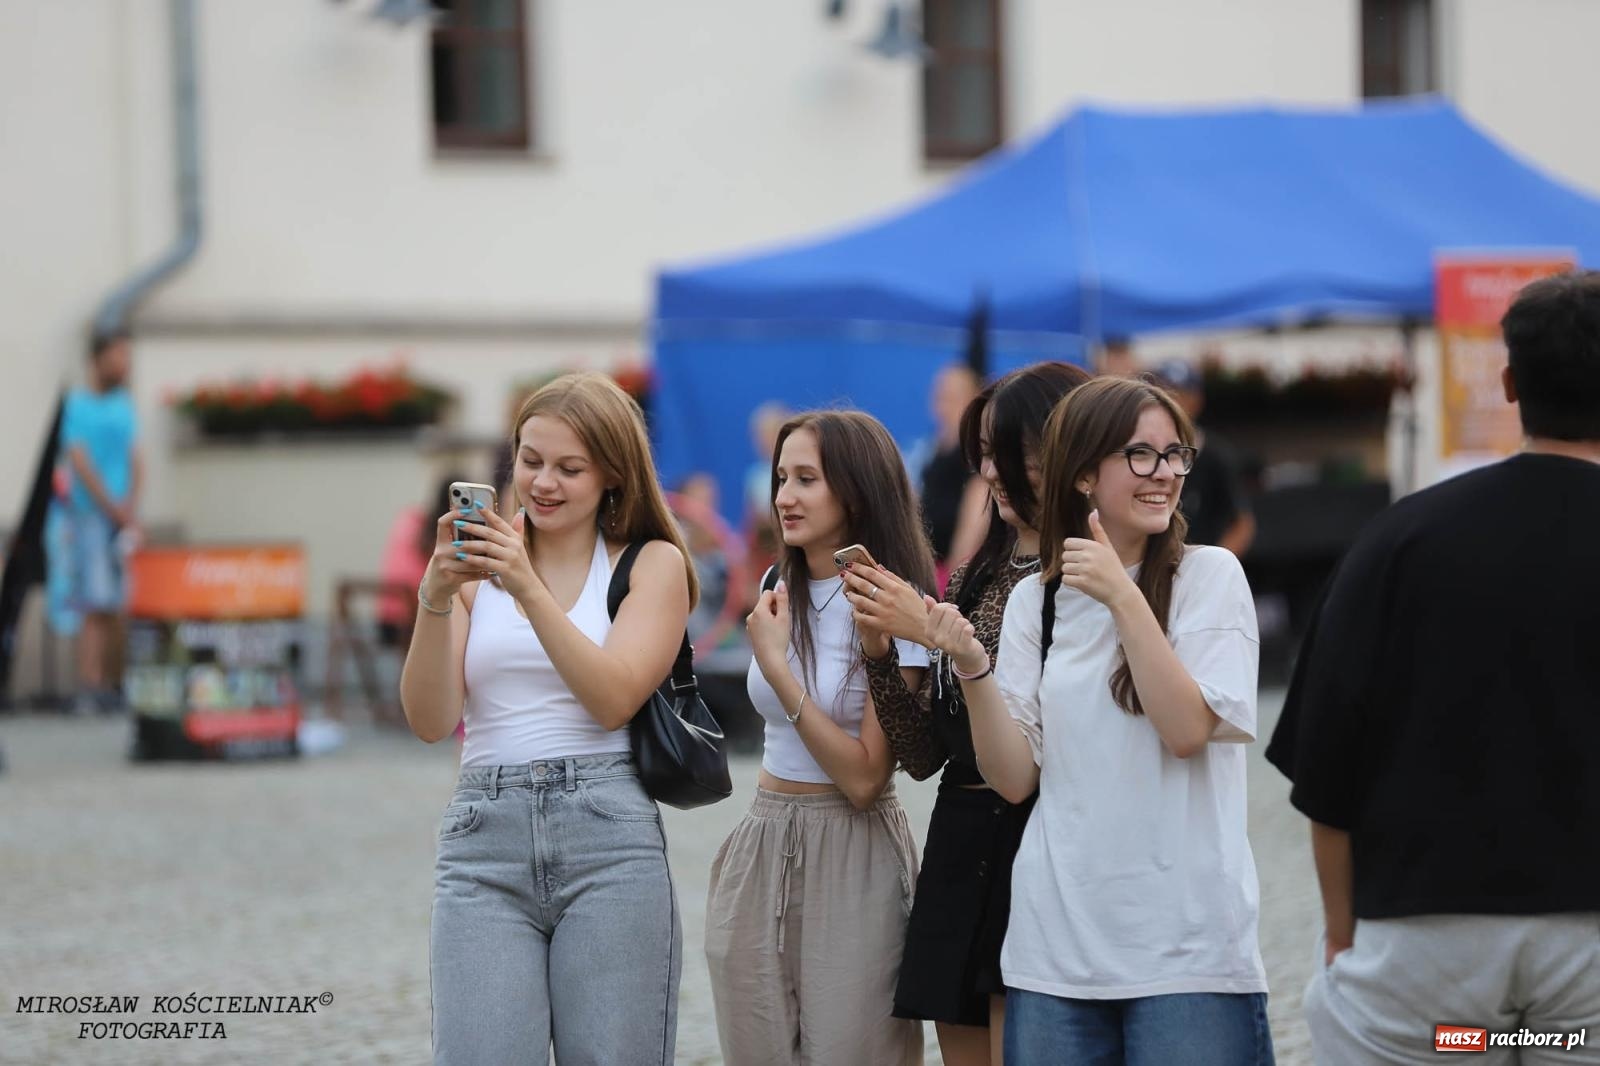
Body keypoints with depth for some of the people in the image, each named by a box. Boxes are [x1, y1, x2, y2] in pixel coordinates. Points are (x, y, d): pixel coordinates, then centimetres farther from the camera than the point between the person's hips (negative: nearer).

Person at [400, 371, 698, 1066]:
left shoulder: (651, 564, 8)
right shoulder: (476, 568, 12)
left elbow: (613, 699, -6)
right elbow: (430, 721, 2)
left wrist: (530, 590, -14)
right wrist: (436, 599, -13)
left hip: (606, 839, -1)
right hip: (484, 842, 1)